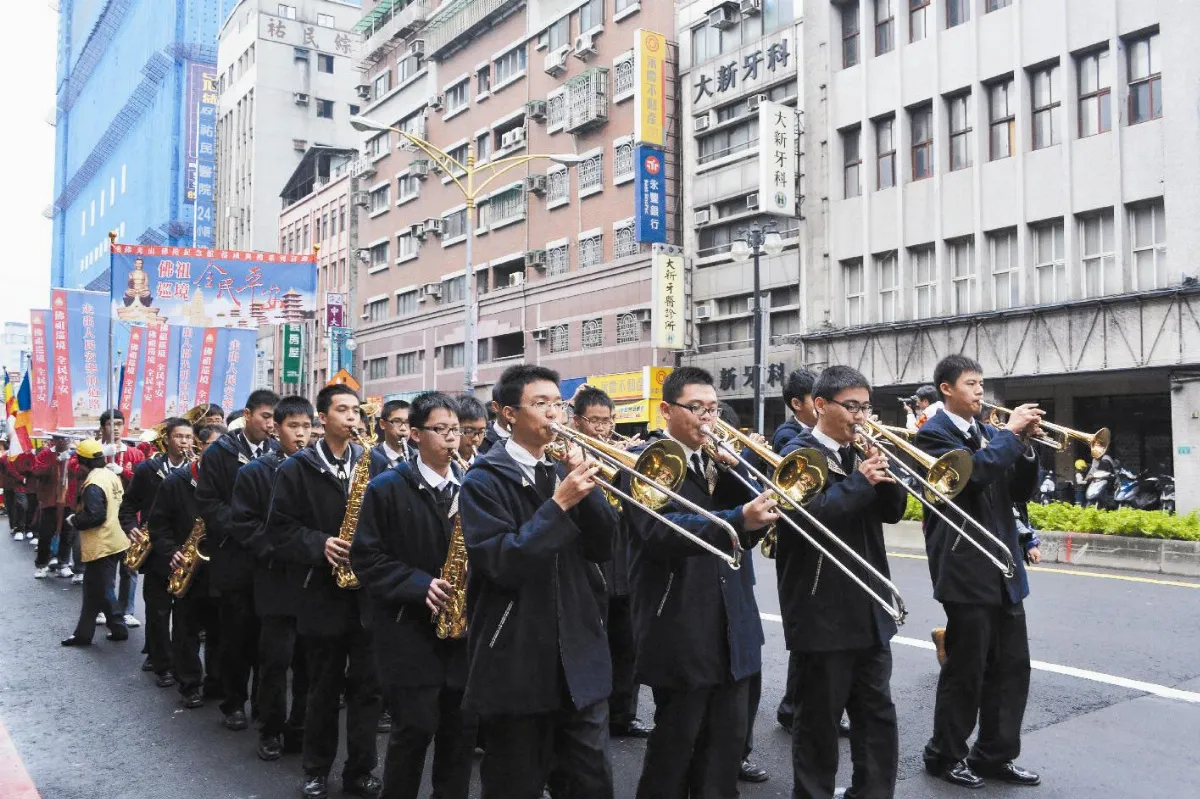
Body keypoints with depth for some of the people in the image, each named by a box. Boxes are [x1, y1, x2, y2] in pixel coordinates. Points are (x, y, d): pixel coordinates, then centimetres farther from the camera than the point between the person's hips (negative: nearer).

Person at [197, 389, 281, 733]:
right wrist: (243, 529, -15)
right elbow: (207, 502, -5)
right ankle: (234, 702, 17)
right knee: (236, 633, 4)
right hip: (234, 558, -2)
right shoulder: (220, 452, 0)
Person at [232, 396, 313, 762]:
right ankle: (271, 731, 18)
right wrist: (277, 551, -12)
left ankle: (301, 729, 22)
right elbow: (243, 523, -2)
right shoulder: (254, 472, 2)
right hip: (277, 578, -2)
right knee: (275, 659, 2)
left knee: (309, 661, 8)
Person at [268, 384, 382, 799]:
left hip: (369, 590, 2)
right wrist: (319, 545, -18)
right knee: (324, 689, 11)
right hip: (324, 592, -1)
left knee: (367, 686, 6)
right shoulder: (296, 469, 0)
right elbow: (279, 529, -4)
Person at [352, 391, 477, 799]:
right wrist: (420, 585, -18)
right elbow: (367, 557, -8)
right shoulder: (387, 488, -4)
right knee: (415, 728, -1)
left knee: (462, 729, 9)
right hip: (410, 628, -4)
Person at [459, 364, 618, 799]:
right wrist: (558, 504, -23)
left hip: (580, 656, 5)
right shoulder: (484, 480, -7)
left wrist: (585, 486, -12)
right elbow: (501, 565, -19)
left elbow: (603, 547, 1)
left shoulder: (566, 467, 9)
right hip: (517, 661, -4)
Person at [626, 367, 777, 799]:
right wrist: (737, 520, -39)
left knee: (727, 745, 14)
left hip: (733, 628, 7)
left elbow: (752, 531, 3)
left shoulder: (720, 461, 12)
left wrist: (734, 469, -10)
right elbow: (660, 531, -26)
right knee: (673, 746, 5)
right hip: (680, 631, -6)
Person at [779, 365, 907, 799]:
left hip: (869, 608, 7)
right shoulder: (799, 453, -10)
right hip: (821, 611, -7)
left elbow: (893, 511, 9)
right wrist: (860, 481, -22)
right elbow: (806, 514, -24)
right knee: (818, 720, 6)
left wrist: (884, 475, -9)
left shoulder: (862, 451, 11)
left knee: (878, 714, 15)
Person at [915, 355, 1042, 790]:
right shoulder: (933, 434, -9)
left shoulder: (988, 433, 14)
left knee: (1012, 665, 12)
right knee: (965, 668, 2)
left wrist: (1024, 444, -2)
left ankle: (995, 754, 25)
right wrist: (1010, 433, -15)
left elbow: (1020, 491, 12)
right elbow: (974, 471, -26)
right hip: (966, 568, -8)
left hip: (1004, 566, 8)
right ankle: (945, 755, 19)